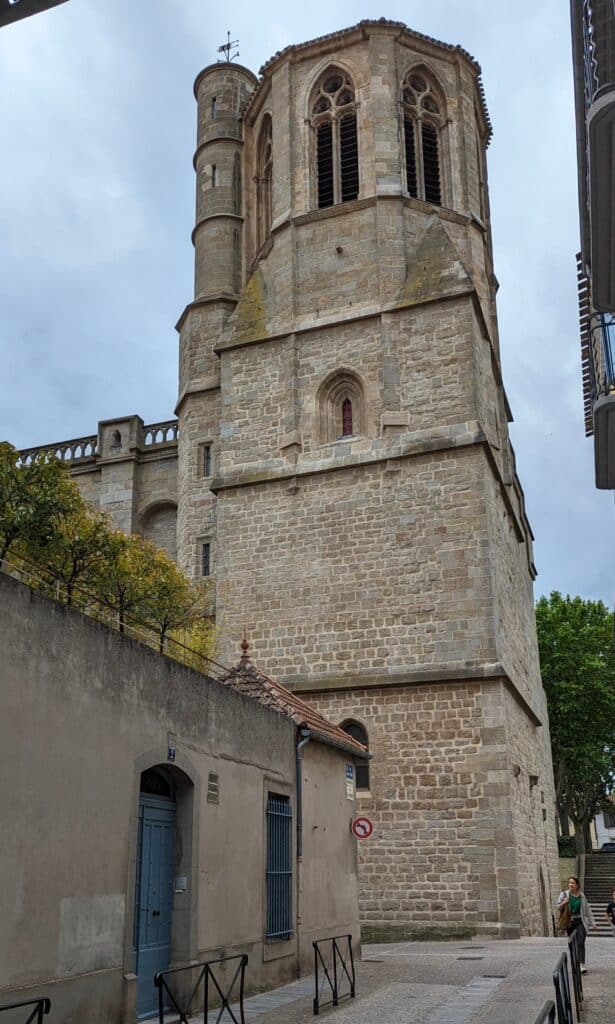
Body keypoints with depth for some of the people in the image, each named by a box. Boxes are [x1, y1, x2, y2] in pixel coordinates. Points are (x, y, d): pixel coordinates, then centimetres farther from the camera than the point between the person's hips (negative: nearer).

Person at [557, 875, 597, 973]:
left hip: (580, 922, -1)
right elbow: (558, 907, 4)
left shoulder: (582, 896, 4)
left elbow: (588, 910, 12)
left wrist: (592, 923, 10)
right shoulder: (564, 894, 1)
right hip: (570, 923, 1)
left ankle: (582, 965, -22)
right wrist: (563, 904, -18)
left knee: (581, 943, -15)